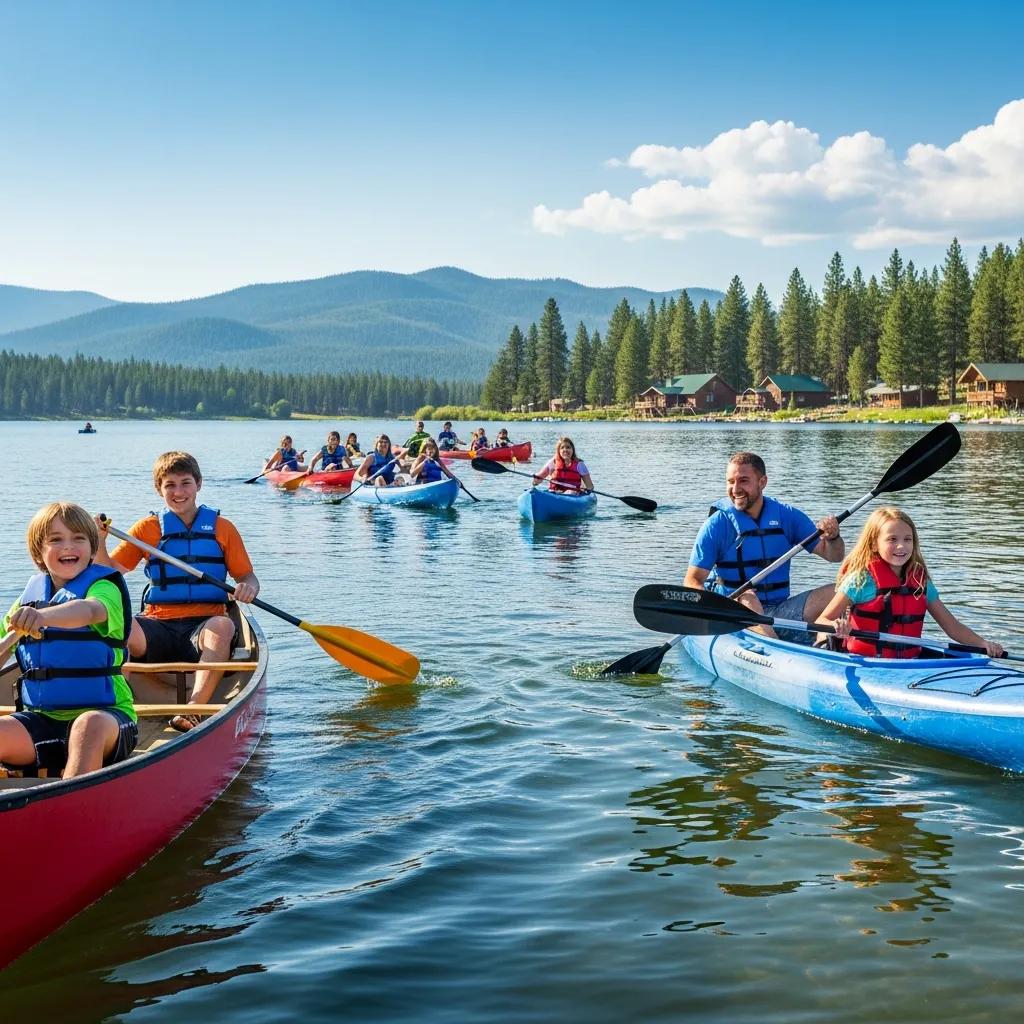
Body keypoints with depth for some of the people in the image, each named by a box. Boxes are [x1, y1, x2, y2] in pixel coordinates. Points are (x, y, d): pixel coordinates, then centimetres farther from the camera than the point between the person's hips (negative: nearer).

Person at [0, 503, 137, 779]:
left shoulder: (104, 586, -2)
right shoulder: (31, 595, 13)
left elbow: (90, 611, -27)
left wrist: (43, 616, -47)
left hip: (102, 712, -4)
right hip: (39, 717, 5)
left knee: (90, 725, -38)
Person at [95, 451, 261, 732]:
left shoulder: (222, 527, 13)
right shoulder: (148, 528, 15)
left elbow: (247, 576, 13)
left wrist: (249, 587, -11)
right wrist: (99, 543, -13)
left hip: (204, 623, -1)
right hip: (157, 626, 1)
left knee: (222, 626, -38)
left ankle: (193, 710, -50)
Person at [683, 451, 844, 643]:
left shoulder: (787, 516, 6)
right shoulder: (717, 524, -3)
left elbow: (834, 556, 8)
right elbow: (692, 581, -8)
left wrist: (833, 537, -16)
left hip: (781, 612, 3)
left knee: (837, 593, -16)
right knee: (746, 599, -35)